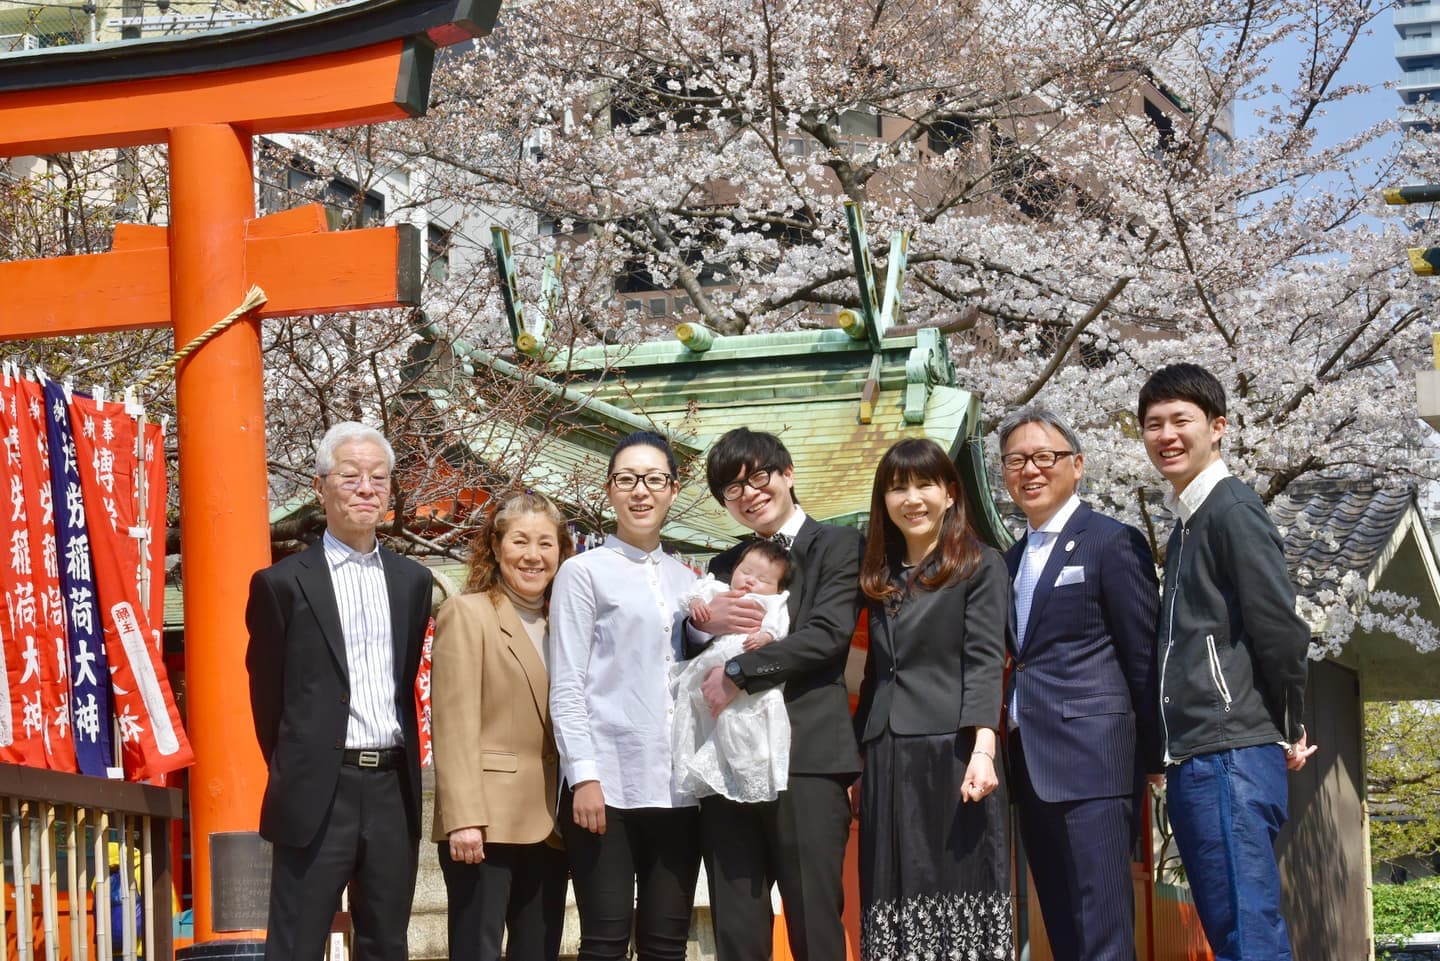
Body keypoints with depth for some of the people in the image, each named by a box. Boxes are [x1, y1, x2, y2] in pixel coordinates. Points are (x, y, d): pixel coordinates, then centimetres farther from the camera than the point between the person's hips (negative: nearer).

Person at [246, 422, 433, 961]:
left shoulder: (411, 581, 12)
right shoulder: (284, 584, -2)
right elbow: (268, 694, 4)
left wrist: (404, 768, 14)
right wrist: (294, 772, 8)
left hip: (393, 791, 5)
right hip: (321, 794, -4)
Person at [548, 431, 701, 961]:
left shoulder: (687, 582, 17)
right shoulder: (584, 572, 2)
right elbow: (566, 684, -4)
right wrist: (584, 776, -12)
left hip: (677, 787, 5)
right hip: (607, 783, -5)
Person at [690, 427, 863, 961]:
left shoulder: (837, 546, 6)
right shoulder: (725, 567, 23)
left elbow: (828, 633, -9)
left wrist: (738, 672, -13)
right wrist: (702, 623, -6)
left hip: (808, 760, -5)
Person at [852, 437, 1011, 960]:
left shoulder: (980, 565, 3)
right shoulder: (881, 578, 18)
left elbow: (984, 662, -7)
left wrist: (983, 750, -19)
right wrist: (857, 762, 14)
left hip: (952, 754, -5)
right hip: (889, 761, 5)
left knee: (959, 894, -7)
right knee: (896, 897, 2)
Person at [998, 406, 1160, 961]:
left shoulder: (1112, 542, -3)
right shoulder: (1012, 560, 19)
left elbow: (1144, 657, -5)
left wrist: (1154, 755, -6)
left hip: (1092, 759, -8)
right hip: (1031, 764, 8)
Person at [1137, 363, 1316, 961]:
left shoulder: (1232, 509, -8)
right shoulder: (1185, 524, 20)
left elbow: (1280, 629, -13)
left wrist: (1288, 732, -4)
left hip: (1231, 755, -9)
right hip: (1192, 762, 9)